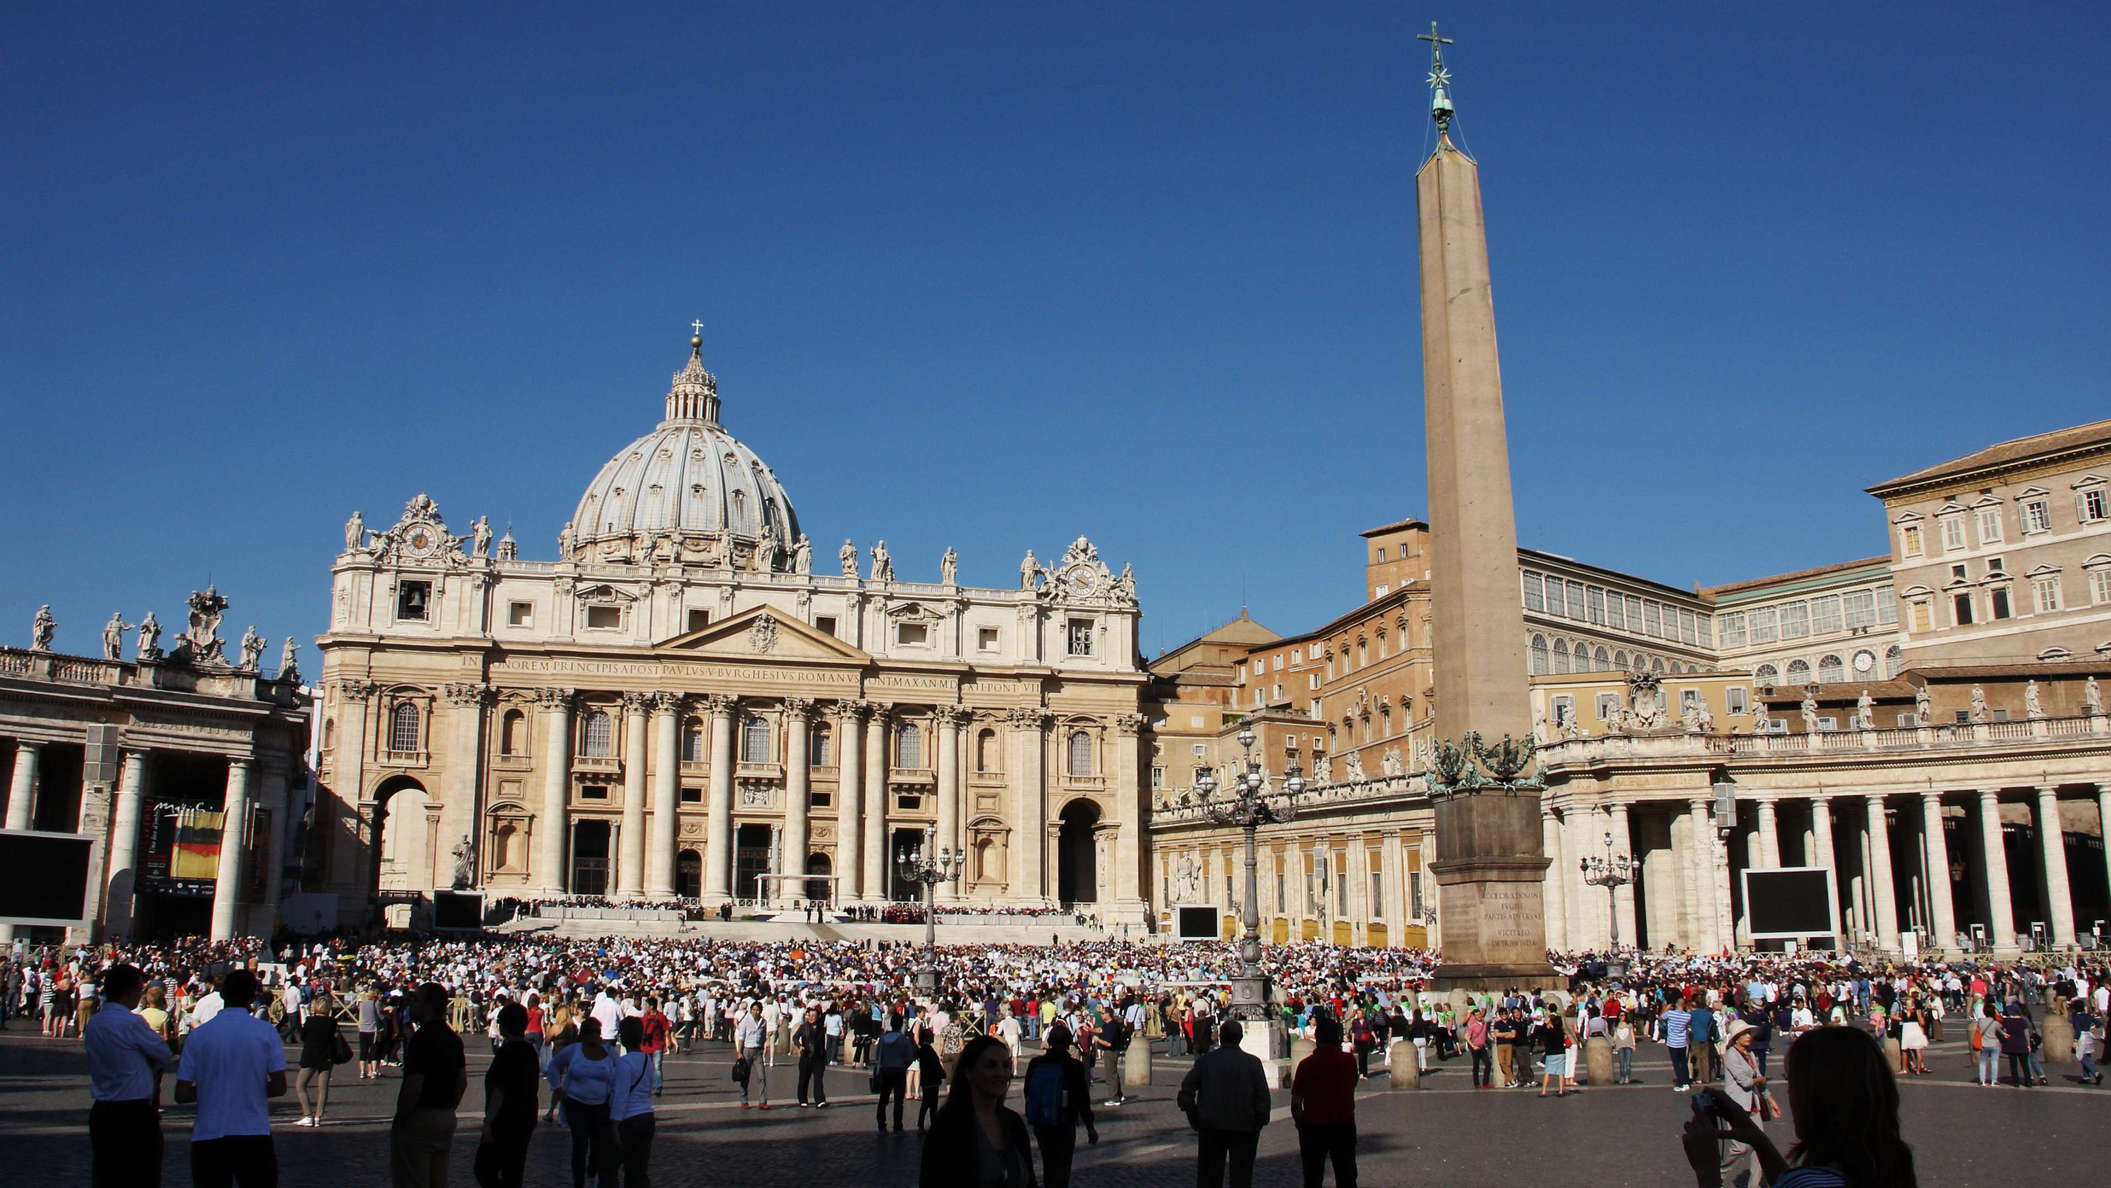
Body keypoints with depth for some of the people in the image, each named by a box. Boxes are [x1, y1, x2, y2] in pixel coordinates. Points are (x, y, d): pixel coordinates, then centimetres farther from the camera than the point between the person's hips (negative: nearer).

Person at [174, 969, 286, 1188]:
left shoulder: (198, 1035, 0)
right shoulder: (266, 1032, -3)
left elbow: (182, 1095, -2)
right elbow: (279, 1088, -6)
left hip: (208, 1136, 1)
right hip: (254, 1134, -1)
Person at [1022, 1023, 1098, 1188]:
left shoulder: (1035, 1063, -1)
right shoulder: (1074, 1066, -12)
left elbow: (1028, 1093, 8)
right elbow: (1083, 1100, -9)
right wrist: (1090, 1127, -1)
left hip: (1039, 1124, 4)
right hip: (1064, 1125, -4)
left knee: (1048, 1165, 21)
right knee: (1062, 1168, 2)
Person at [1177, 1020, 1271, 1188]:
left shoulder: (1205, 1060, -2)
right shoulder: (1253, 1062, -6)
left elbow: (1186, 1091, -4)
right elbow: (1263, 1097, -9)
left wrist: (1195, 1119, 5)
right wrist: (1259, 1122, 2)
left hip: (1211, 1127, 1)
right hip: (1244, 1128, -1)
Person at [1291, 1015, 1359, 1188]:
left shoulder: (1306, 1065, -12)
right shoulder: (1350, 1060, -5)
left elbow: (1295, 1104, -10)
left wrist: (1301, 1126, 6)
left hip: (1313, 1128, -2)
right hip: (1345, 1125, 2)